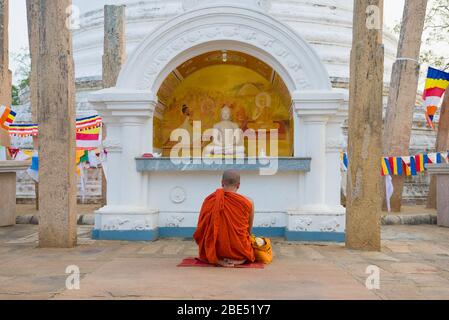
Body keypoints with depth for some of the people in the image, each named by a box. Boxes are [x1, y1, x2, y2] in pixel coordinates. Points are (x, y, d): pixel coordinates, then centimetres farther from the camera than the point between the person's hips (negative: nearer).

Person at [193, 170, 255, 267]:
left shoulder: (209, 200, -8)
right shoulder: (248, 203, -13)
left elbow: (201, 229, 3)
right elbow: (249, 231, 2)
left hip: (215, 252, 2)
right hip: (239, 254, -2)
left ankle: (218, 260, 8)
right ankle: (238, 260, 6)